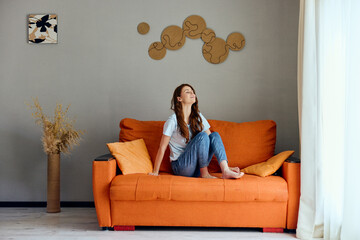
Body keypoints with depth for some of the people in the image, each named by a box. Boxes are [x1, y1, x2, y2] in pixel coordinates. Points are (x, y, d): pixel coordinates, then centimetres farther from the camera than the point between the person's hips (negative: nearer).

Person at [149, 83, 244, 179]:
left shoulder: (198, 117, 6)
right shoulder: (173, 120, -12)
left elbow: (212, 140, 6)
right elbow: (162, 148, -10)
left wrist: (224, 164, -1)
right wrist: (155, 172, -9)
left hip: (197, 166, 6)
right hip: (180, 167, -6)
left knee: (215, 135, -15)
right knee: (202, 135, -25)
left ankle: (225, 171, -29)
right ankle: (204, 174, -16)